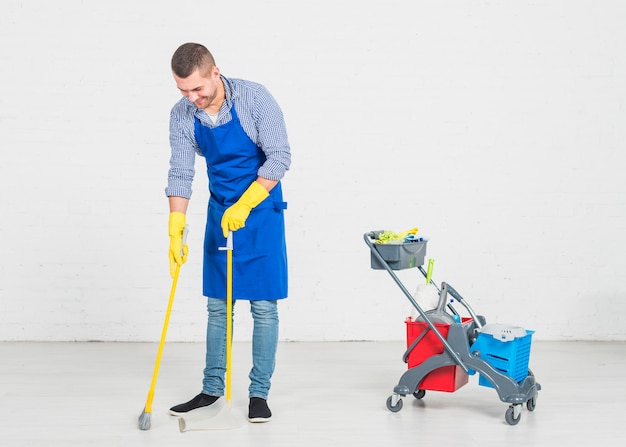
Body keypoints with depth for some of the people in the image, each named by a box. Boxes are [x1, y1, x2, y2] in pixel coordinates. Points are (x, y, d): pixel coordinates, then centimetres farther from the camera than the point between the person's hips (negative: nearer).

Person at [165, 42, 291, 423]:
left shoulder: (254, 98, -19)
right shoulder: (181, 116, -8)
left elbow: (280, 157, -19)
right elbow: (180, 174, -3)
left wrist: (244, 206, -24)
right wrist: (176, 232, -9)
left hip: (261, 208, -4)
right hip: (220, 213, 4)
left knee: (263, 304, -3)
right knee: (217, 304, 9)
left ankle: (259, 392, 7)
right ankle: (212, 388, 20)